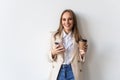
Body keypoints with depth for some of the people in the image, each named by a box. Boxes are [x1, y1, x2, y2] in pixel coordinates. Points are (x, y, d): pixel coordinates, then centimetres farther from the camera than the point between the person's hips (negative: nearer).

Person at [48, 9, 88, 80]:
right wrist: (53, 53, -13)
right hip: (58, 72, 0)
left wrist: (82, 54, -12)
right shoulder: (55, 36, 1)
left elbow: (80, 61, 6)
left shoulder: (78, 38, 2)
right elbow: (51, 58, 7)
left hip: (73, 72, 0)